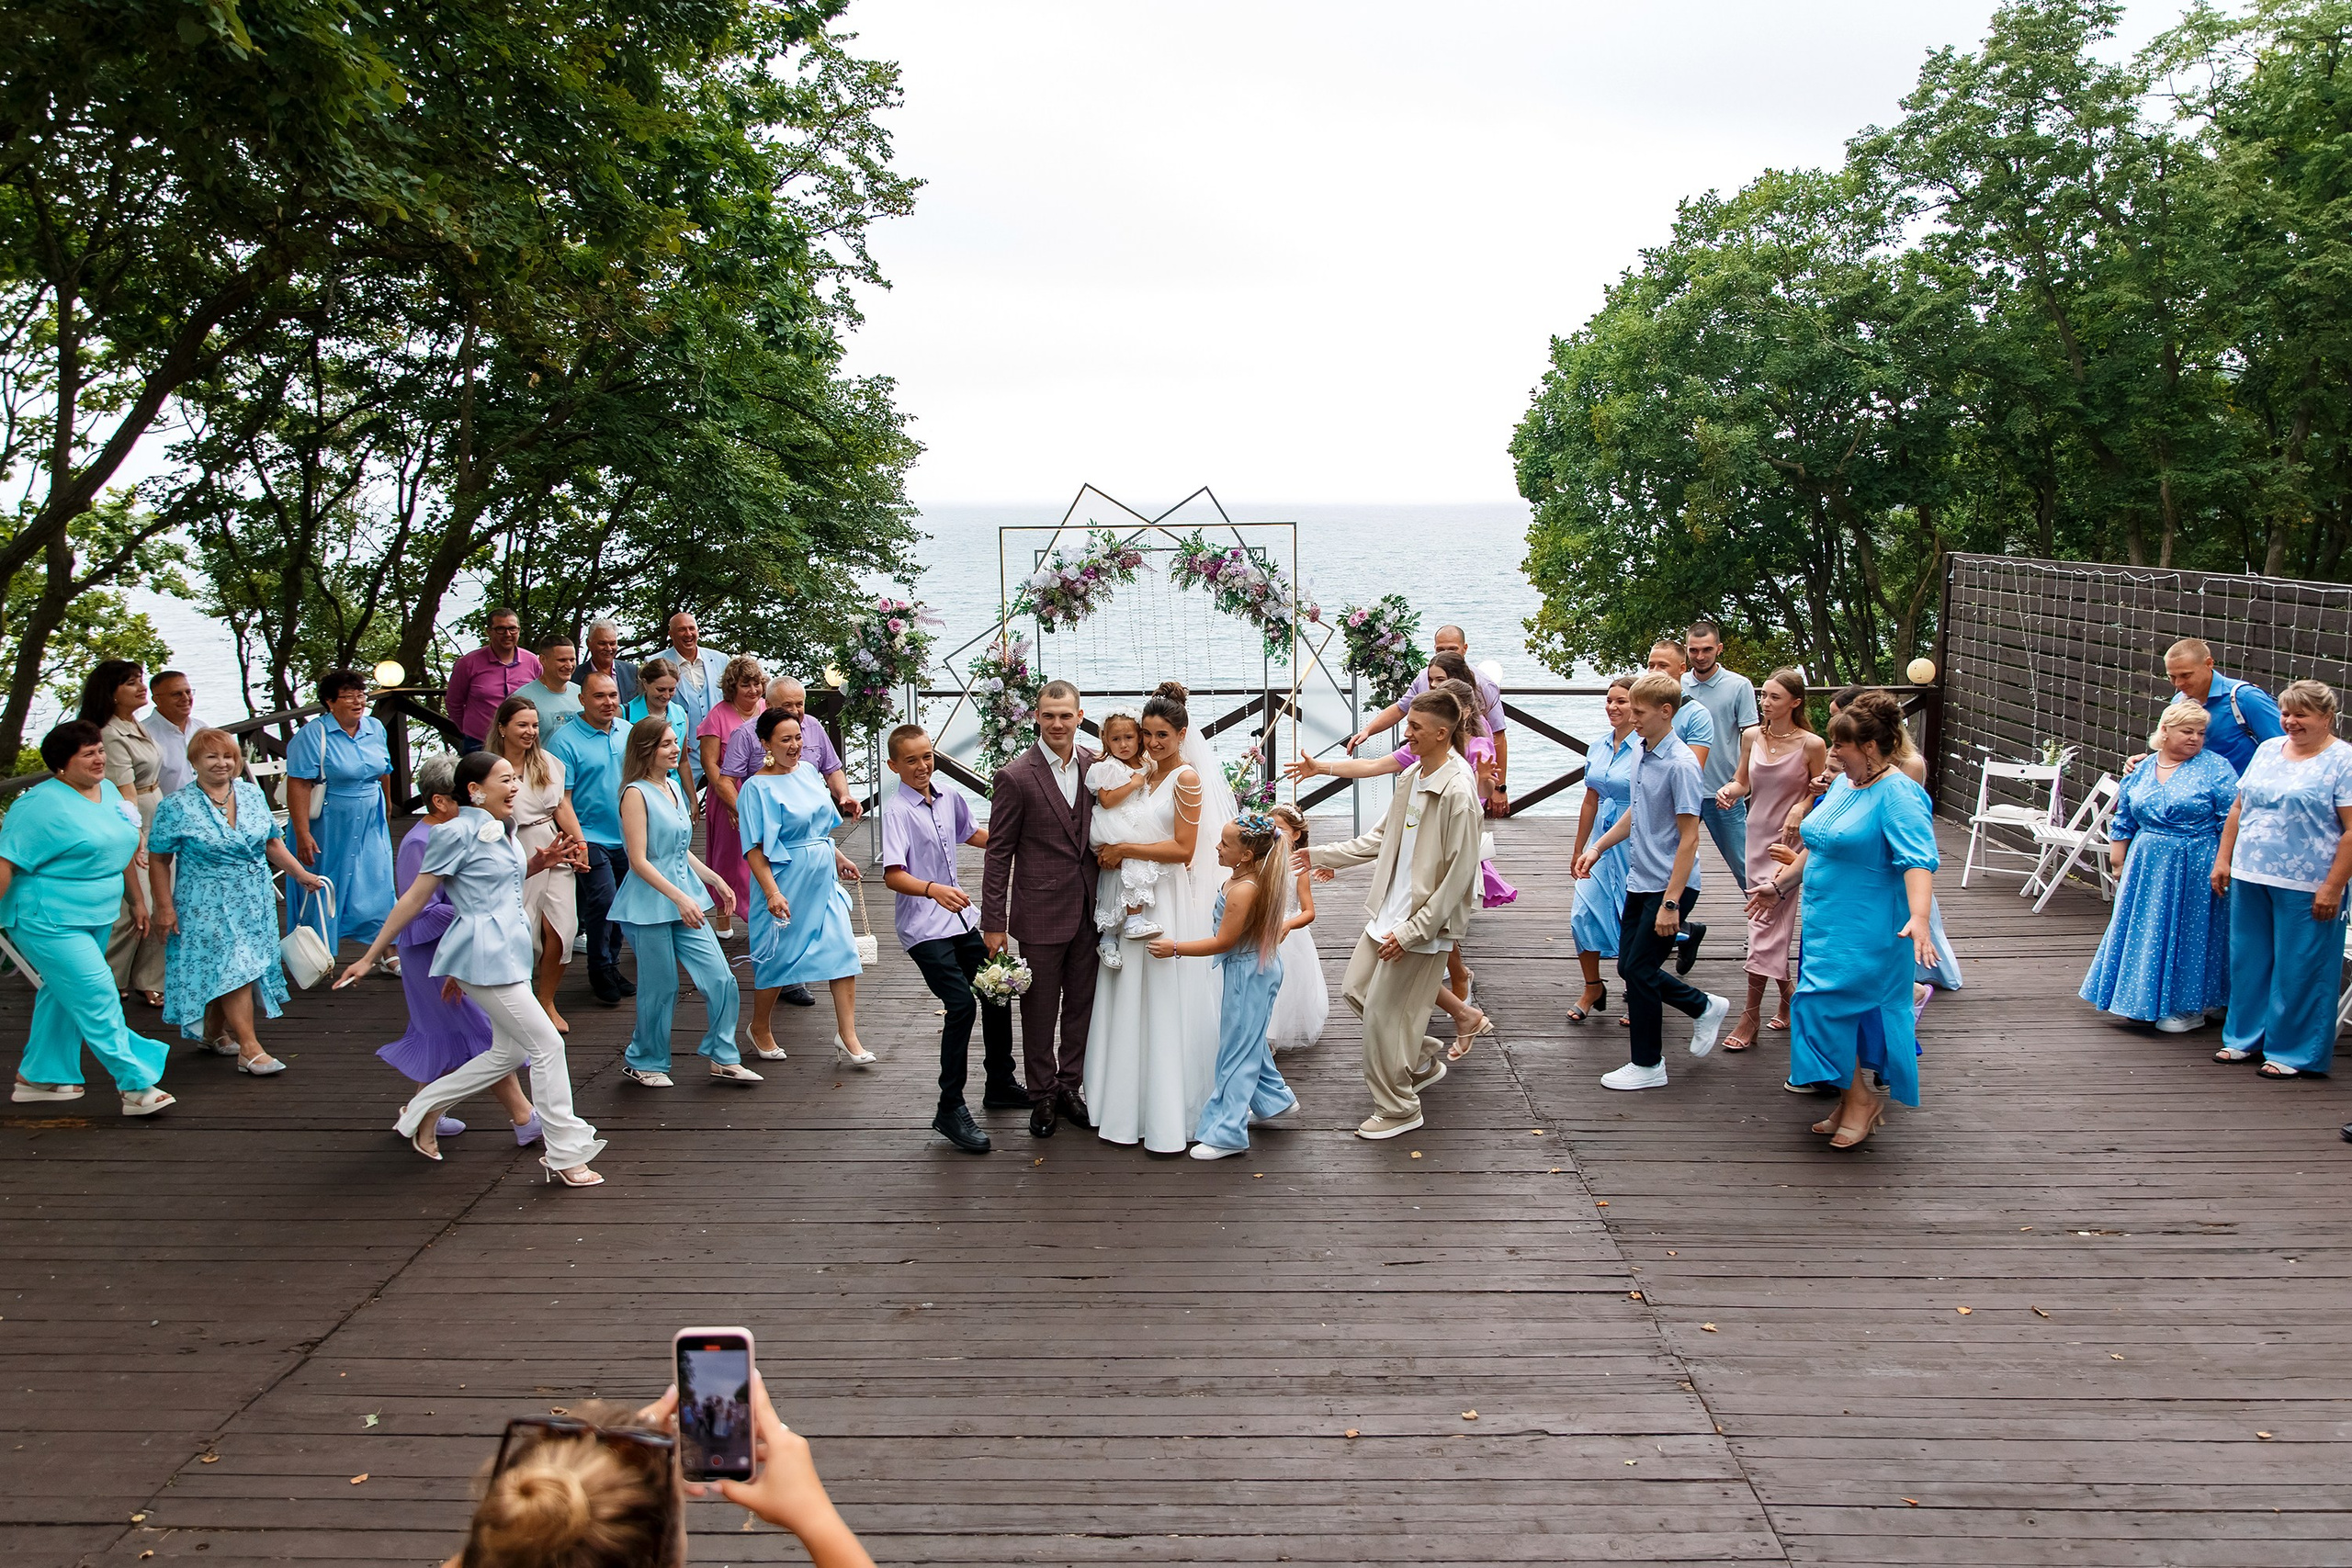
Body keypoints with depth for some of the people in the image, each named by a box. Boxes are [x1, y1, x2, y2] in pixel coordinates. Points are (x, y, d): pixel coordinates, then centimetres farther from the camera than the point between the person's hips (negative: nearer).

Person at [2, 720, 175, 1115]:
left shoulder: (109, 791, 10)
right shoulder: (42, 804, -16)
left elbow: (120, 851, 21)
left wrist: (137, 900, 24)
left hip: (96, 919, 9)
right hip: (49, 923, -9)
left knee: (63, 996, 17)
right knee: (97, 1000, -10)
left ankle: (38, 1078, 31)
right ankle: (137, 1086, -7)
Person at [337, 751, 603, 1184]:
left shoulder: (503, 831, 14)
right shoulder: (457, 833, -11)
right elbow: (415, 897, -9)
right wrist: (369, 957, -5)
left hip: (510, 953, 10)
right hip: (485, 957, -10)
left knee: (509, 1052, 15)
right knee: (547, 1046, -8)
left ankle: (423, 1110, 29)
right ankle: (565, 1154, 0)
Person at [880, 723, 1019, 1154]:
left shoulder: (948, 797, 3)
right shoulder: (896, 810, -17)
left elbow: (971, 833, 24)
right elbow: (892, 875, -27)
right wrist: (933, 889, -43)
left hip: (960, 917, 8)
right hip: (923, 928, -8)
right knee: (961, 1004, -18)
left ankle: (1000, 1085, 33)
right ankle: (950, 1109, -7)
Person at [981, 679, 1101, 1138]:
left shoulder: (1094, 765, 2)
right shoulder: (1016, 777, -12)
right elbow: (998, 853, -8)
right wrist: (993, 922, -9)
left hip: (1088, 910, 4)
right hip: (1042, 913, -4)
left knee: (1082, 1004, 14)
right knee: (1040, 1010, 8)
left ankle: (1070, 1086, 30)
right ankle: (1042, 1095, 24)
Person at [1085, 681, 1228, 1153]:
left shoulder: (1187, 777, -10)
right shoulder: (1146, 775, 13)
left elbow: (1184, 849, -16)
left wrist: (1125, 850, -14)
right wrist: (1112, 854, 0)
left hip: (1172, 904, -8)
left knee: (1168, 1006, -2)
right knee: (1133, 1003, 10)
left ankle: (1172, 1117, 5)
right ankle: (1133, 1104, 19)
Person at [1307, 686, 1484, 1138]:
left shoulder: (1458, 793, -22)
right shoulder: (1412, 777, 6)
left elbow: (1459, 876, -21)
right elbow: (1382, 838, 19)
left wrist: (1412, 931, -20)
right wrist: (1323, 856, 18)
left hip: (1423, 923, -9)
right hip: (1390, 912, 9)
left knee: (1383, 1013, -1)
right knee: (1355, 989, 16)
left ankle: (1397, 1109, 18)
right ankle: (1422, 1060, 34)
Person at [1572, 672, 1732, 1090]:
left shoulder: (1681, 764, -20)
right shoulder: (1642, 754, 7)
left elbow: (1688, 838, -21)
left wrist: (1671, 903, -23)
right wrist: (1598, 847, 18)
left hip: (1670, 885, -9)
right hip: (1640, 881, 9)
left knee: (1639, 970, -2)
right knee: (1629, 966, 13)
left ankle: (1648, 1066, 13)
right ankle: (1704, 1007, 31)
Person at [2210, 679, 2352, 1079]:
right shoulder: (2267, 750, 12)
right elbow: (2238, 809, 17)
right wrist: (2223, 859, 11)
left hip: (2305, 888, -6)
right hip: (2250, 879, 6)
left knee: (2299, 970, 2)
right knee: (2248, 961, 14)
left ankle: (2295, 1053, 12)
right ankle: (2245, 1037, 28)